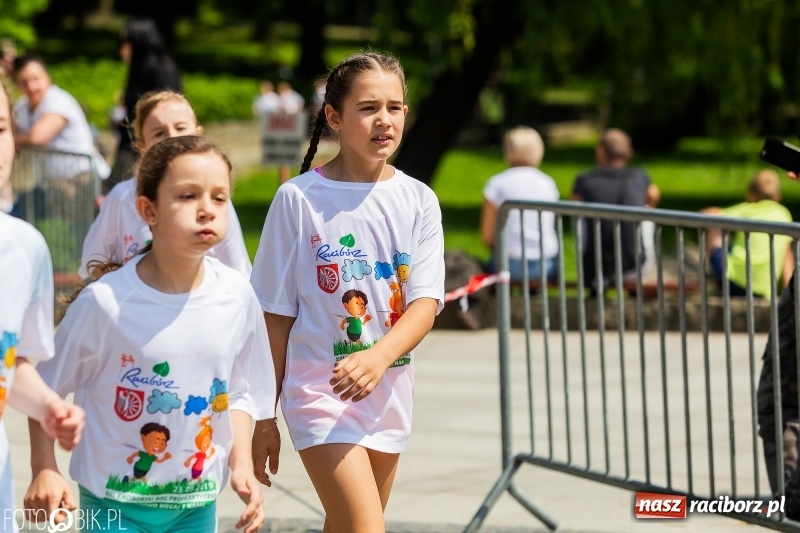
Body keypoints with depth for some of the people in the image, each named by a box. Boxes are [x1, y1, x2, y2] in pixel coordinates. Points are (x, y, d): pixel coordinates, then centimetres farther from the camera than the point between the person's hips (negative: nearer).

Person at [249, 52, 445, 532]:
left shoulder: (418, 201, 2)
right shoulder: (299, 199, -6)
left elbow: (426, 303, -7)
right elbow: (276, 315, -2)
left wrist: (379, 357, -28)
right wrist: (264, 417, 0)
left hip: (388, 393, 4)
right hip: (319, 391, -4)